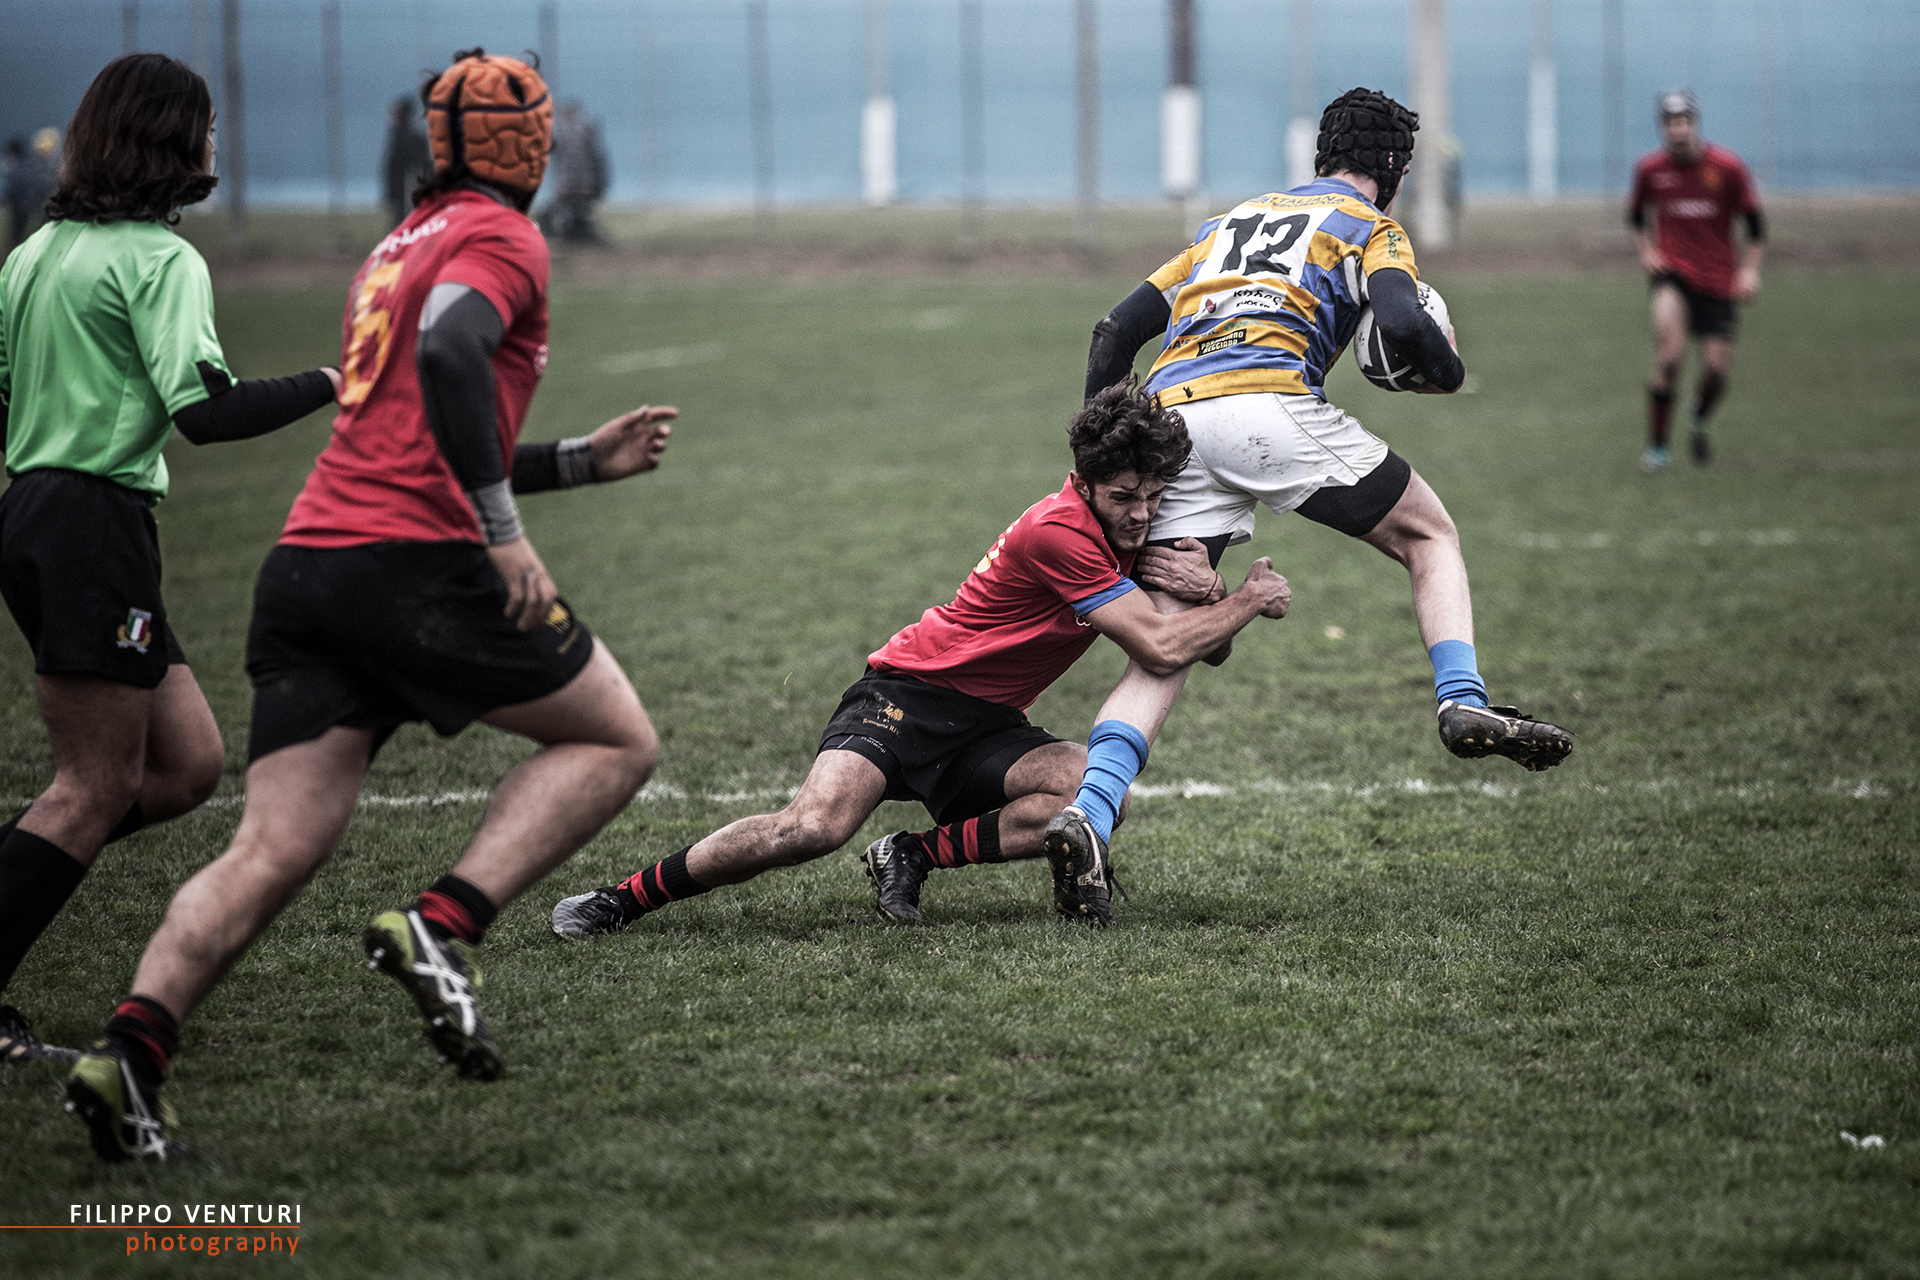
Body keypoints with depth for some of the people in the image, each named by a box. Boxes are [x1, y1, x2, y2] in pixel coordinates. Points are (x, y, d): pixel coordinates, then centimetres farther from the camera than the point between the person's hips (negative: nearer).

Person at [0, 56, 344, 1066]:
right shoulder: (159, 259, -10)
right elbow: (207, 412, -19)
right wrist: (329, 385, -12)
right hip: (95, 527, -9)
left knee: (187, 764, 9)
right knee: (98, 788, -5)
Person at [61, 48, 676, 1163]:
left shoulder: (401, 246, 28)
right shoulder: (501, 238, 2)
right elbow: (448, 351, -20)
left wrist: (583, 460, 38)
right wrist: (504, 530, -20)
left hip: (306, 565, 7)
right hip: (416, 565, -7)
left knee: (274, 852, -1)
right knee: (617, 739, 8)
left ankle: (131, 1049, -21)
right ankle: (443, 925, -11)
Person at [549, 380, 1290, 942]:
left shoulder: (1128, 526, 4)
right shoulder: (1060, 532, -23)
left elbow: (1183, 643, 13)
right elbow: (1160, 649, -23)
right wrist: (1248, 601, -9)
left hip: (986, 729, 7)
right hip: (908, 698, -7)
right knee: (814, 826, -31)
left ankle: (917, 857, -8)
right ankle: (622, 899, -13)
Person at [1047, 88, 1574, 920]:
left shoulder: (1232, 220, 34)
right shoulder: (1368, 226, 17)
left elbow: (1116, 330, 27)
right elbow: (1401, 320, -6)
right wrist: (1447, 372, 16)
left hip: (1168, 413, 5)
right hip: (1268, 403, -5)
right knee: (1430, 535, 16)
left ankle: (1087, 812, -17)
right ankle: (1463, 703, -6)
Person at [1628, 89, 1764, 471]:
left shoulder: (1728, 167, -7)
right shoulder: (1650, 168, -3)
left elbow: (1755, 223, 3)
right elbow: (1635, 215, 16)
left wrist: (1750, 270, -6)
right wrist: (1646, 251, 0)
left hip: (1717, 278, 1)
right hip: (1671, 270, -1)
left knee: (1716, 367, -2)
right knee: (1669, 355, -24)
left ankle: (1700, 419, 34)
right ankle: (1656, 445, -13)